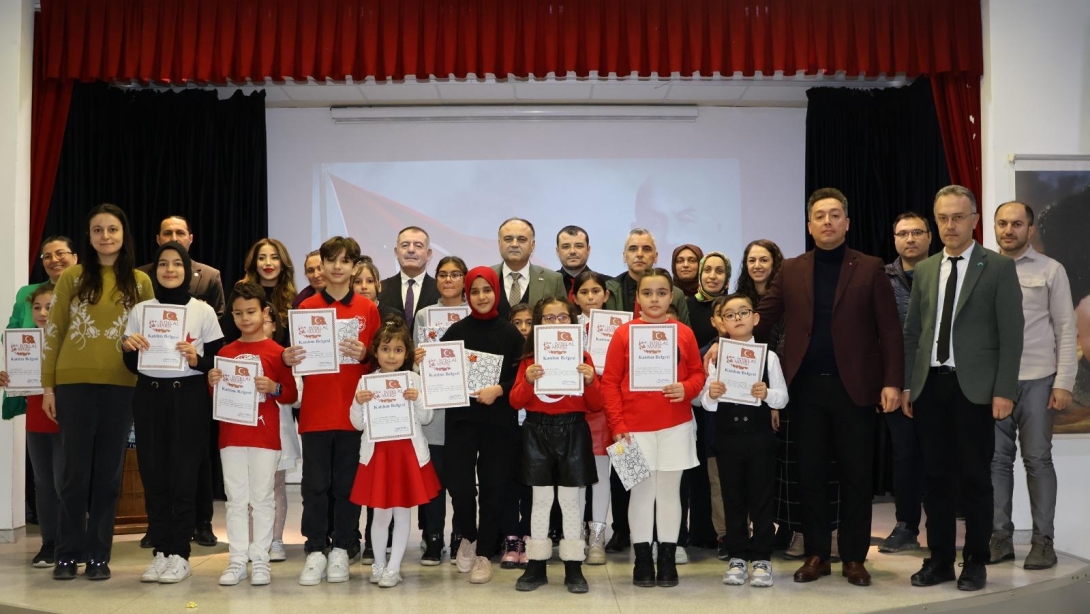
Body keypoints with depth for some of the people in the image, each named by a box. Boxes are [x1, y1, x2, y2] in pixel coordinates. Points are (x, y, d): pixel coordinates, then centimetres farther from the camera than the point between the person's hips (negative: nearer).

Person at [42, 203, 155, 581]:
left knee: (108, 471, 6)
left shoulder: (140, 282, 7)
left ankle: (99, 554, 15)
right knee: (75, 470, 3)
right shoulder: (71, 277, 4)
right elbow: (53, 332, 4)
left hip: (120, 385, 1)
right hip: (74, 383, -1)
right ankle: (67, 553, 14)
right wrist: (47, 385, 0)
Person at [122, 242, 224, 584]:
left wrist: (197, 360, -17)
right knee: (153, 475, 4)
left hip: (188, 399, -3)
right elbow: (131, 366, 11)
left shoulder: (203, 311, 1)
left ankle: (180, 555, 6)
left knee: (182, 476, -2)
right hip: (149, 399, 3)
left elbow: (217, 361, 2)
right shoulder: (140, 310, 8)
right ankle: (160, 552, 14)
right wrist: (128, 348, -9)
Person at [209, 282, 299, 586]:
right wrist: (213, 383, -5)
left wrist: (273, 387, -19)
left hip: (265, 436, -3)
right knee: (236, 500, 6)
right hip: (231, 435, 3)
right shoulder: (225, 352, 10)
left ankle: (260, 559, 9)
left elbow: (292, 394, -1)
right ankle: (237, 560, 11)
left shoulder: (276, 352, -1)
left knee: (262, 499, 2)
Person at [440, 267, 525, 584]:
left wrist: (499, 390, -16)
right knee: (459, 484, -6)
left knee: (493, 486, 3)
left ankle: (484, 552, 18)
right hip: (461, 418, 0)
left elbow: (521, 377, -1)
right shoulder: (456, 330, 6)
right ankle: (468, 536, 24)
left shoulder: (510, 332, 4)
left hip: (499, 421, 0)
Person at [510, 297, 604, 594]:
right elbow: (516, 402, 0)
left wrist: (591, 381, -17)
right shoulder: (530, 358, 5)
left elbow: (596, 405, 1)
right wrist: (528, 381, -18)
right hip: (537, 432, 1)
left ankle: (574, 568, 12)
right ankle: (536, 566, 15)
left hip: (572, 431, -1)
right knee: (541, 500, 7)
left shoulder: (582, 357, 2)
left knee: (570, 500, 4)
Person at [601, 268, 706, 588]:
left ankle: (668, 559, 18)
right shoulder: (623, 333, -3)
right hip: (635, 428, -1)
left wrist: (686, 389, -15)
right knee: (641, 492, 6)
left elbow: (697, 373, 8)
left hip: (675, 427, 1)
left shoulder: (684, 334, 1)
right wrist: (617, 425, -8)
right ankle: (642, 559, 16)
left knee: (670, 491, 9)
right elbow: (610, 381, -3)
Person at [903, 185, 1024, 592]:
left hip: (974, 387, -4)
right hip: (929, 386, 4)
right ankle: (939, 560, 19)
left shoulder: (999, 268, -1)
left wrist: (1004, 391, -12)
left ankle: (975, 563, 17)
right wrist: (906, 384, 7)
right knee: (936, 477, 9)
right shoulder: (924, 270, 12)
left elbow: (1011, 334, -6)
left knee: (975, 479, 4)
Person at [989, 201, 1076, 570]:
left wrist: (1064, 383, -7)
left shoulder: (1051, 270, 3)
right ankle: (1000, 537, 13)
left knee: (1038, 460, 3)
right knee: (996, 459, 5)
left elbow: (1066, 329, 0)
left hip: (1037, 379, -1)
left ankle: (1043, 540, 12)